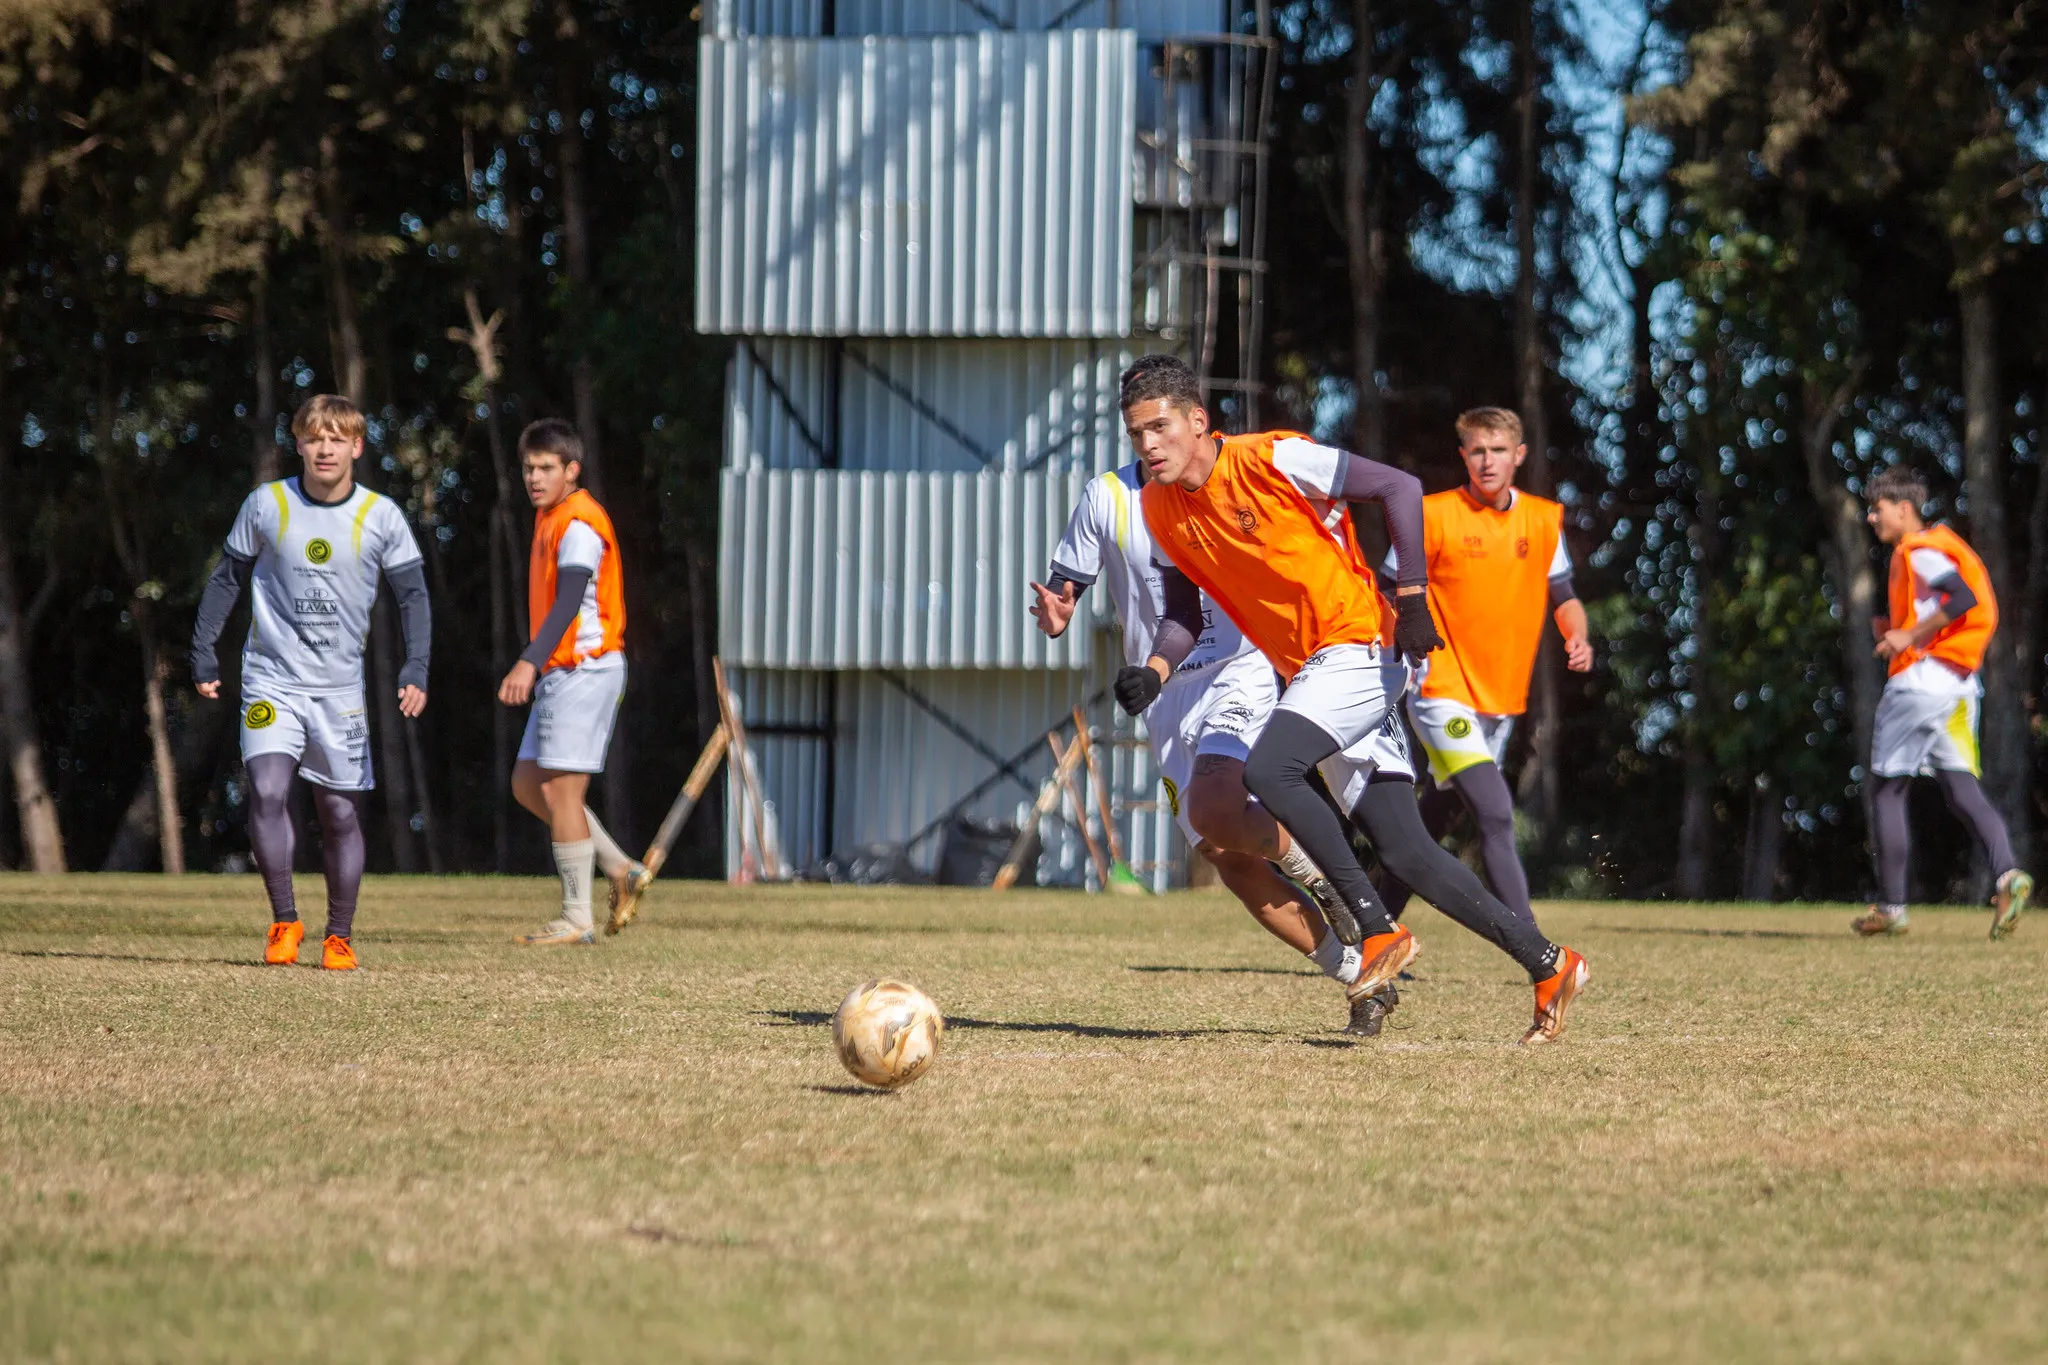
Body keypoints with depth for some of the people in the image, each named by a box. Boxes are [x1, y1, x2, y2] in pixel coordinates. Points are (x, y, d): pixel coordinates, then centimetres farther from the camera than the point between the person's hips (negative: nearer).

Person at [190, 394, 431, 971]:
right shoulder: (266, 505, -2)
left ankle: (340, 935, 20)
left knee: (342, 814, 5)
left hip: (341, 686, 1)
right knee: (266, 791, -20)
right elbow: (227, 578, 9)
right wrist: (203, 654, 4)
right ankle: (284, 922, -8)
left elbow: (412, 594, 5)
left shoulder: (381, 517, -1)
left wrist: (416, 670, -6)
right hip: (271, 678, -1)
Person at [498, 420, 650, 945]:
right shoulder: (549, 517, 17)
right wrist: (537, 667, 24)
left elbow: (570, 601, -26)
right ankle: (621, 871, 15)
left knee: (560, 788, -8)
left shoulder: (579, 524, -14)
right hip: (560, 673, 10)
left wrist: (530, 663, -36)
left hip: (585, 669, -10)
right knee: (528, 784, 10)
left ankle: (576, 918, -3)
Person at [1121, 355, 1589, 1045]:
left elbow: (1400, 487, -12)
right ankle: (1549, 966, 14)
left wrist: (1412, 598, -15)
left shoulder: (1273, 459, -16)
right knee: (1404, 852, 5)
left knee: (1266, 771, -28)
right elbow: (1184, 609, 13)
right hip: (1310, 674, 8)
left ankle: (1378, 928, -18)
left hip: (1356, 649, -8)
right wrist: (1155, 671, -7)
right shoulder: (1160, 509, 5)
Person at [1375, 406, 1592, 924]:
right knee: (1496, 814, -20)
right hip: (1443, 693, -6)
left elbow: (1563, 595, 15)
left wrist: (1578, 636, -5)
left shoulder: (1544, 520, 6)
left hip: (1503, 700, 6)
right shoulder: (1432, 515, -8)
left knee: (1436, 817, 19)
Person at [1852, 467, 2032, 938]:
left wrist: (1909, 636, -21)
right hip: (1961, 683, 9)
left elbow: (1963, 598, -23)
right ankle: (2008, 874, -21)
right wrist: (1896, 627, 15)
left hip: (1922, 678, -9)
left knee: (1888, 789, 1)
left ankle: (1891, 906, 2)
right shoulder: (1935, 548, 20)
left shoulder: (1917, 551, -9)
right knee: (1961, 788, 2)